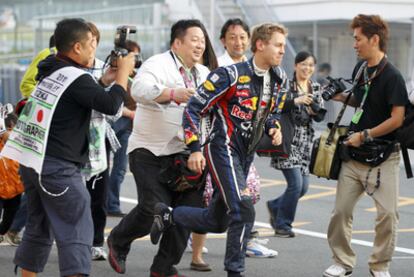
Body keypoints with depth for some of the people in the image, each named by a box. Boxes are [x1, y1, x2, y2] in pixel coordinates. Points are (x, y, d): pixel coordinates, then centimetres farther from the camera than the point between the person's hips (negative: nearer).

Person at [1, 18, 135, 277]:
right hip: (58, 168, -9)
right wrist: (124, 71, -7)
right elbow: (111, 105, -20)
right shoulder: (76, 78, -14)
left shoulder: (51, 71, 13)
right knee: (77, 233, -7)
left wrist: (104, 81, 16)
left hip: (32, 162, 9)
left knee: (39, 228, 18)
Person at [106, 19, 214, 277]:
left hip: (184, 152, 7)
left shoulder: (204, 74, 15)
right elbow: (140, 88, -29)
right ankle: (117, 242, 15)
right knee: (154, 209, -14)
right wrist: (172, 93, -46)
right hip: (150, 151, -7)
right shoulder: (158, 64, -10)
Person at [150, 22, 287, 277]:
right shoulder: (231, 75, -16)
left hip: (246, 155, 8)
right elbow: (193, 108, -14)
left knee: (217, 221, 12)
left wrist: (274, 128, 0)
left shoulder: (277, 79, 6)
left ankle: (168, 216, 34)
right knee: (244, 211, -18)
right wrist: (194, 149, -18)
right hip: (224, 151, -8)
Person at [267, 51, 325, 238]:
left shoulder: (315, 88, 11)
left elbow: (320, 117, 7)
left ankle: (275, 206, 32)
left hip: (305, 141, 6)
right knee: (296, 183, -12)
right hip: (287, 139, -6)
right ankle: (282, 224, 5)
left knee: (303, 186, 6)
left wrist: (314, 110, -14)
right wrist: (296, 101, -28)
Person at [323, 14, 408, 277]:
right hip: (355, 155, 7)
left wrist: (365, 135, -15)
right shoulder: (360, 68, 6)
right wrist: (343, 97, 4)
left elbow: (397, 118, -18)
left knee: (388, 213, -7)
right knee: (341, 210, 4)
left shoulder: (392, 76, -15)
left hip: (383, 157, -6)